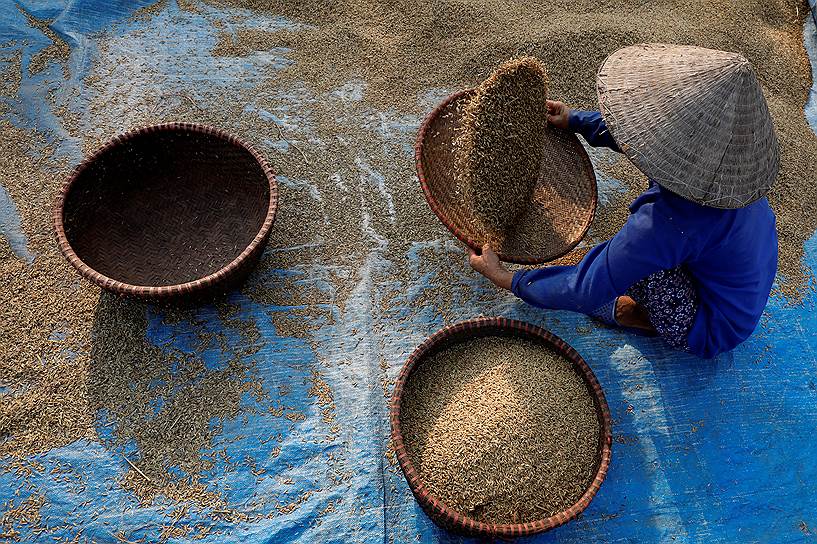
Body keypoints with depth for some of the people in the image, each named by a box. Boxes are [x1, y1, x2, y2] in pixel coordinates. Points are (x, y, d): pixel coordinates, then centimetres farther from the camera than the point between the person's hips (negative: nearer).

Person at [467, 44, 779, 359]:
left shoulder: (669, 222, -39)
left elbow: (584, 293, -27)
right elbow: (649, 133, 5)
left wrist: (502, 278, -15)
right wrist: (575, 121, 12)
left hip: (713, 331, -7)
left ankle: (647, 319, 4)